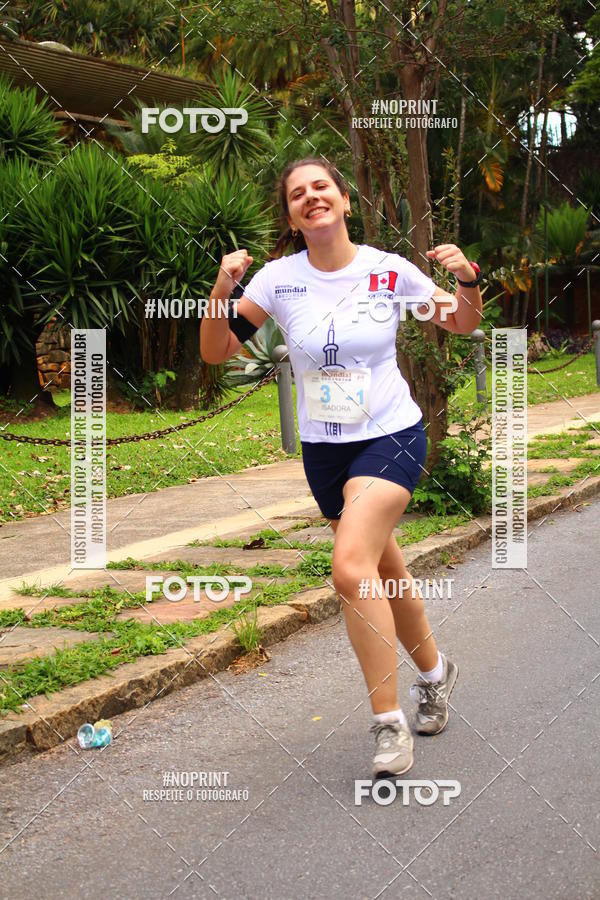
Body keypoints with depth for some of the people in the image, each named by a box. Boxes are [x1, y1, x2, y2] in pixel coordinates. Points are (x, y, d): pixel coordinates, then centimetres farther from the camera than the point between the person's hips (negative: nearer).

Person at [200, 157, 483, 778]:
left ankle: (389, 724, -15)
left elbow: (462, 323, 6)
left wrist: (468, 281, -15)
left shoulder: (389, 271, -7)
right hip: (323, 449, 4)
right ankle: (433, 672, 44)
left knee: (352, 568, -24)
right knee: (385, 574, 16)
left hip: (392, 437, -3)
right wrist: (222, 289, -19)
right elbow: (216, 351, -3)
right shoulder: (279, 278, -4)